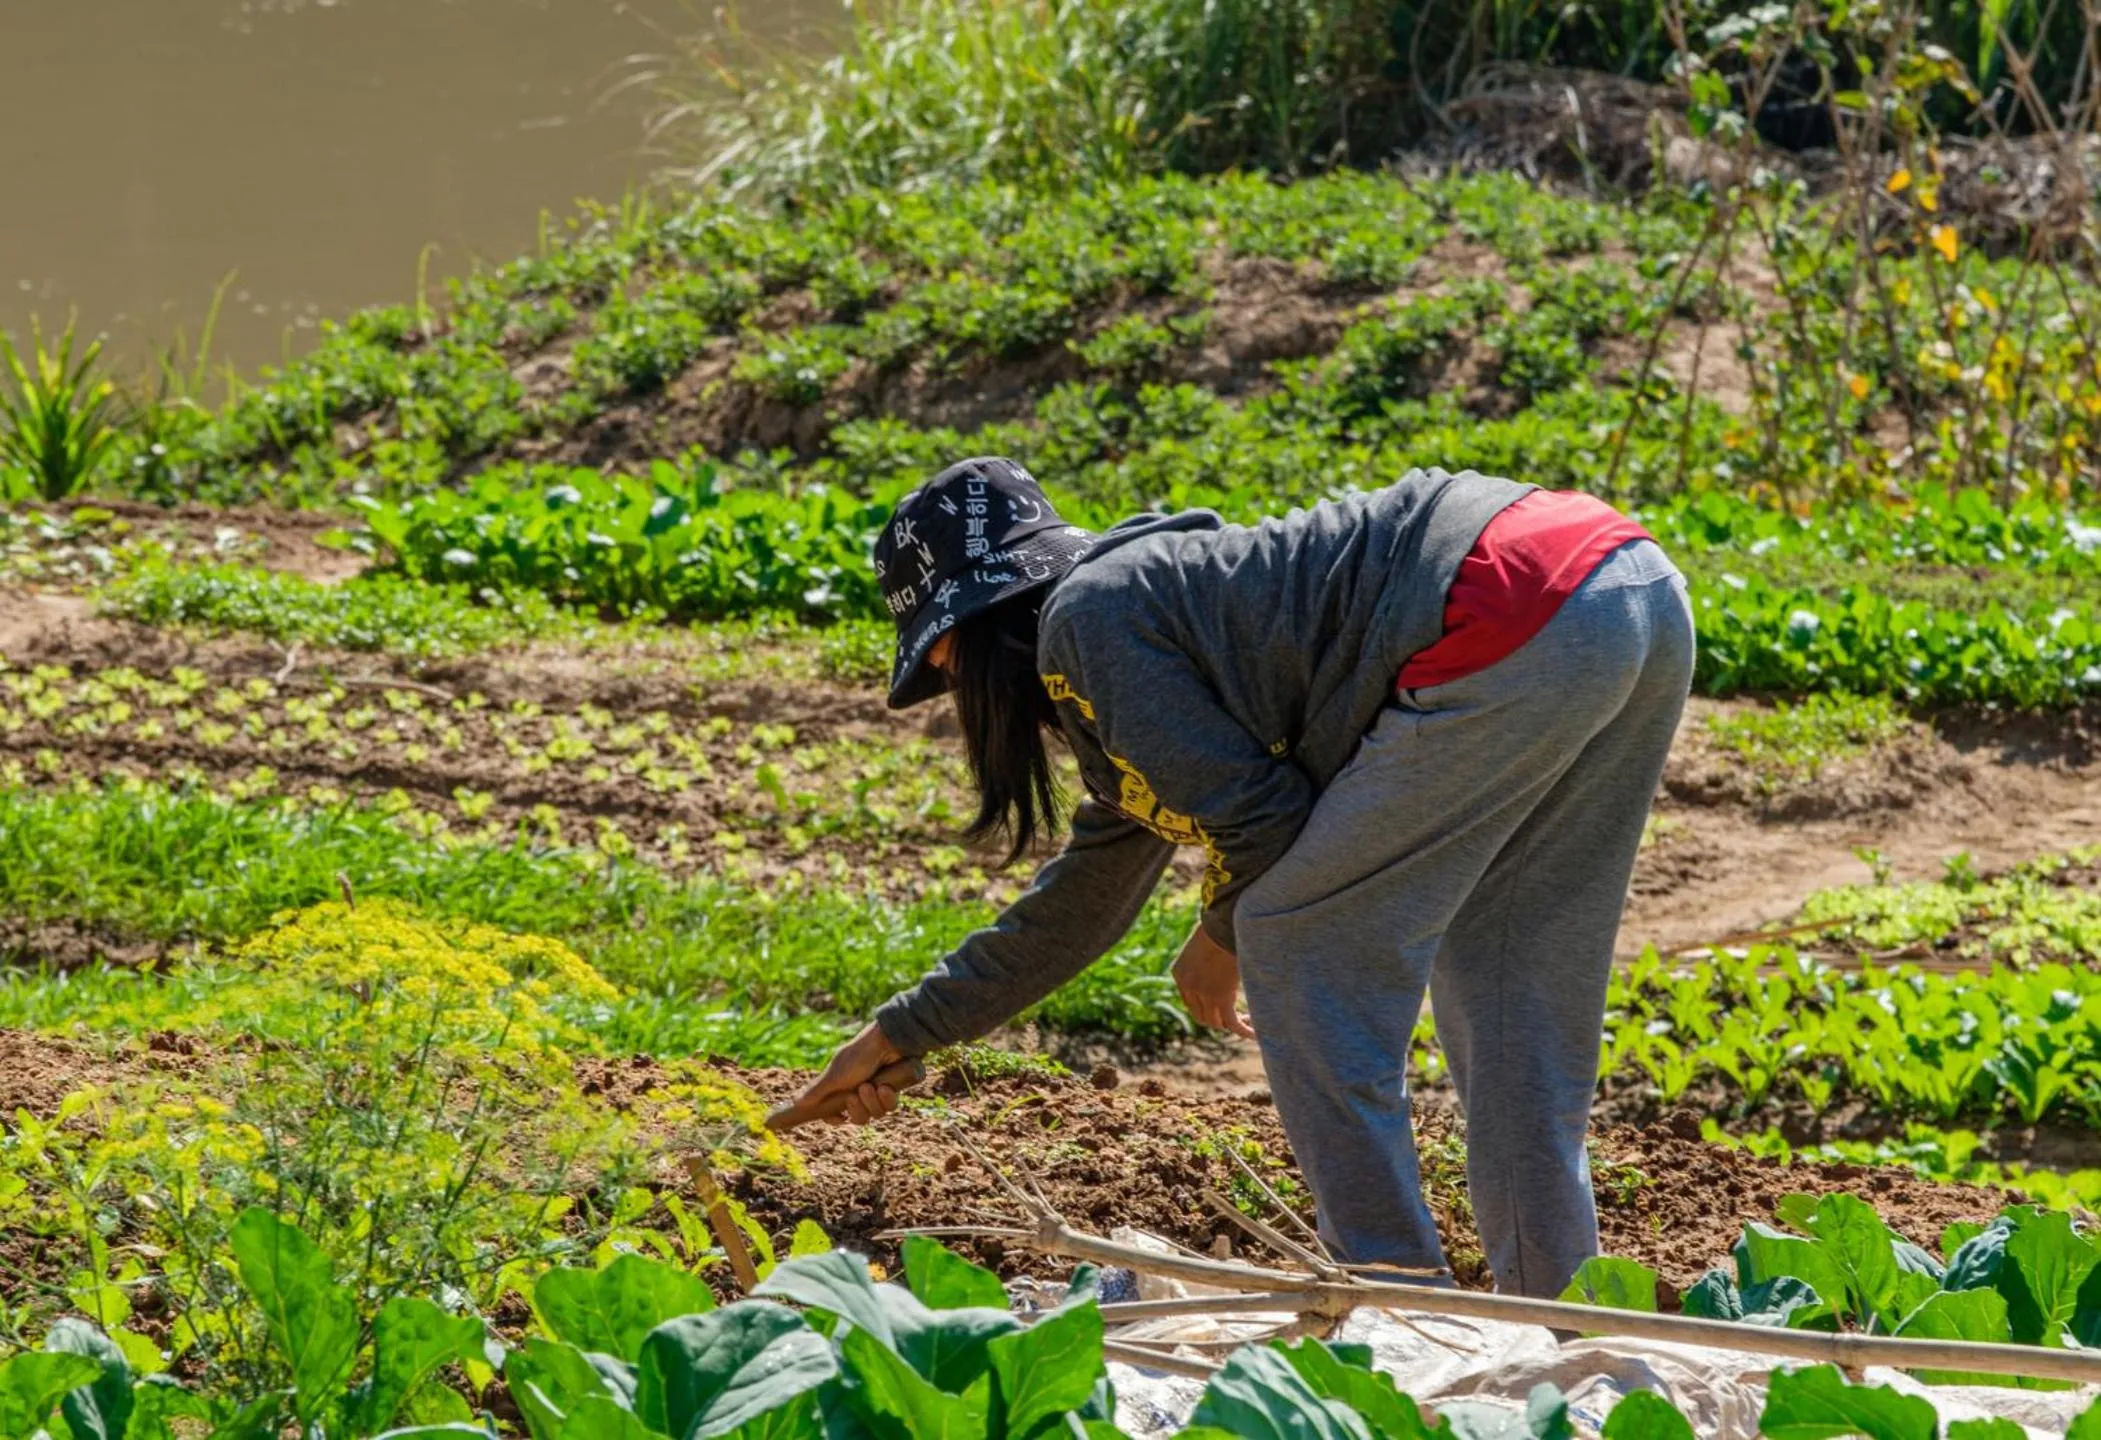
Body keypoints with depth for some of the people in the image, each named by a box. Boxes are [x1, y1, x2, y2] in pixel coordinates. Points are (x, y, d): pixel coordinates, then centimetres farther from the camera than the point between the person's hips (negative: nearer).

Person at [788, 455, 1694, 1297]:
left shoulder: (1089, 622, 3)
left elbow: (1263, 817, -2)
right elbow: (1079, 907, 42)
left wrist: (1223, 938, 19)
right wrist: (898, 1036, 50)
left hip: (1513, 626, -10)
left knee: (1300, 950, 3)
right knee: (1498, 982, 19)